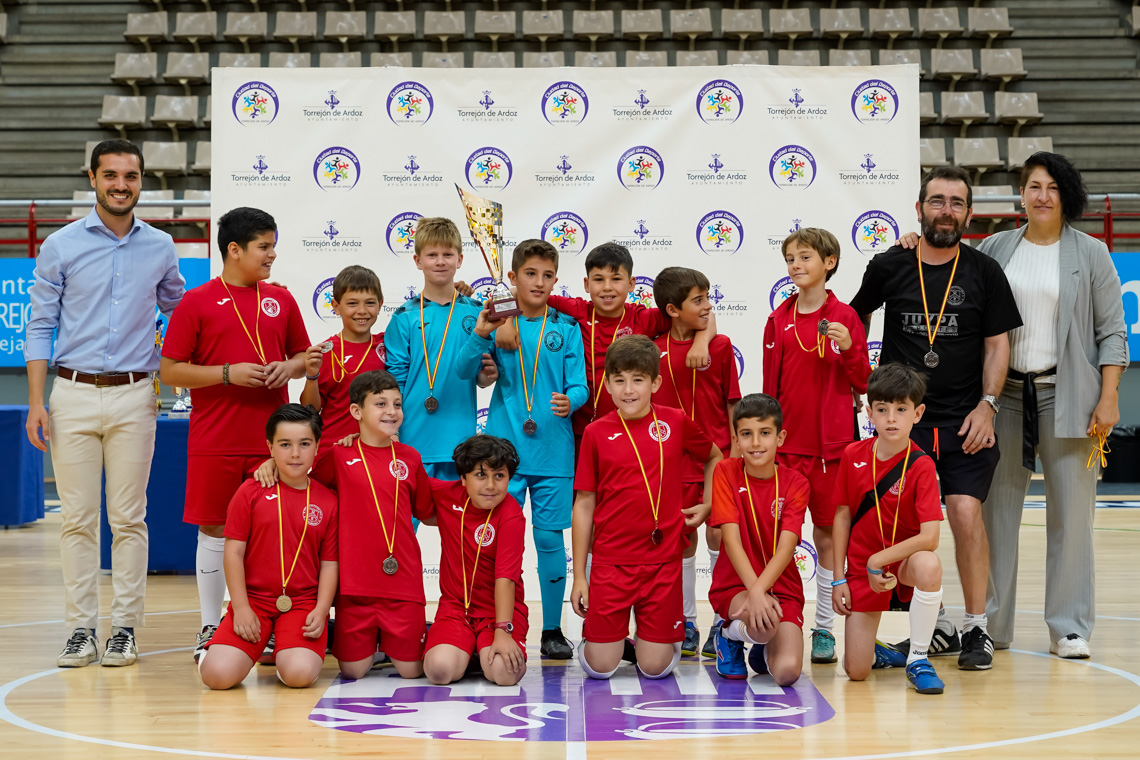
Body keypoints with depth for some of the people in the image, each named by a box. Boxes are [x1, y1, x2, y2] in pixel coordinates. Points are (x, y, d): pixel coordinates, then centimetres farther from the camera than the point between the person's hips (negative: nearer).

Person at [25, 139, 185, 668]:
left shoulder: (160, 248, 7)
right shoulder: (61, 246, 3)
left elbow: (177, 313, 23)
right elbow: (40, 326, 3)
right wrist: (36, 402, -4)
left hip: (134, 396, 1)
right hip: (73, 394, -1)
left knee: (128, 519, 1)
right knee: (77, 519, 0)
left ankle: (125, 629, 7)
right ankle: (80, 629, 6)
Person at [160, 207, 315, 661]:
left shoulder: (280, 300, 11)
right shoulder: (197, 303, -2)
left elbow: (303, 356, 20)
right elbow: (170, 371, -4)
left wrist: (289, 367, -3)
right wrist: (228, 374, -14)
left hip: (271, 439, 3)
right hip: (215, 441, -3)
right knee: (215, 530, 4)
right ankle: (210, 629, 15)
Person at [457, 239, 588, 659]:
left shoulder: (566, 328, 5)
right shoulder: (499, 323, 3)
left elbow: (579, 386, 3)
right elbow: (464, 371, -6)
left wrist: (570, 401, -19)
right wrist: (479, 335, -23)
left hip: (553, 451, 1)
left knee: (550, 538, 3)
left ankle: (553, 630, 14)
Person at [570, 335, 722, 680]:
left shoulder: (675, 422, 1)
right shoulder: (596, 433, -2)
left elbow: (714, 458, 22)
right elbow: (584, 505, 2)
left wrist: (707, 505, 10)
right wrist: (579, 576, 2)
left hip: (663, 560, 1)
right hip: (611, 561, 0)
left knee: (656, 667, -1)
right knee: (599, 667, -3)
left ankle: (657, 638, 31)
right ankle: (614, 639, 29)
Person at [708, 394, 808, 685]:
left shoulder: (795, 483, -2)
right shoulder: (726, 472, -5)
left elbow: (786, 547, -13)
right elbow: (732, 539, -14)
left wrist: (760, 589, -30)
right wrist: (754, 594, -27)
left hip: (783, 587, 2)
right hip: (734, 585, -2)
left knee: (788, 671, -22)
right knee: (765, 625, -36)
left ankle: (764, 649, 16)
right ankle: (730, 636, 1)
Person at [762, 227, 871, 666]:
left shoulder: (844, 318, -1)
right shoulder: (779, 320, 7)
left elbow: (863, 385, 0)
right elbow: (769, 387, 12)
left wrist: (849, 349, -17)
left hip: (831, 443, -2)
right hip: (785, 443, 2)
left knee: (828, 534, 4)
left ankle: (824, 629, 12)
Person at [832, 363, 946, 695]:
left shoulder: (921, 466, -16)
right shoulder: (853, 455, -5)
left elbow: (929, 537, -24)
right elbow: (842, 517, 4)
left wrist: (878, 560, -22)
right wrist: (838, 579, 1)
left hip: (905, 561, -2)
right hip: (862, 568, 2)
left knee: (929, 565, -41)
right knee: (856, 671, -8)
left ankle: (918, 659, -19)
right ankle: (878, 652, 33)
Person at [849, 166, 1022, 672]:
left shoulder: (984, 272, 3)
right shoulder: (888, 267, 3)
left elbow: (997, 343, 4)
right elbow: (856, 318, 19)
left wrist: (986, 406, -6)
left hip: (964, 421, -1)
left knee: (966, 511, -14)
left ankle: (976, 629, -2)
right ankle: (933, 626, 16)